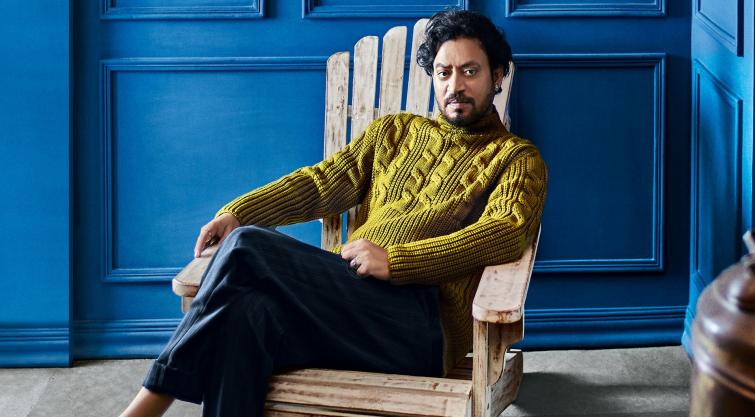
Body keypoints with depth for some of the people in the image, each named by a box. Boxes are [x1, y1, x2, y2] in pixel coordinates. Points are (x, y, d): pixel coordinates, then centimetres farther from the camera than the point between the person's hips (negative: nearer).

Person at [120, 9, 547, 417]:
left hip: (421, 320, -5)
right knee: (249, 309, -32)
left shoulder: (518, 159, 11)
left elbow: (507, 234, -8)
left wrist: (395, 260, -20)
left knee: (249, 248, -25)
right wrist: (237, 212, -2)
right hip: (346, 295, 5)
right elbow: (323, 183, 16)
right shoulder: (395, 131, 27)